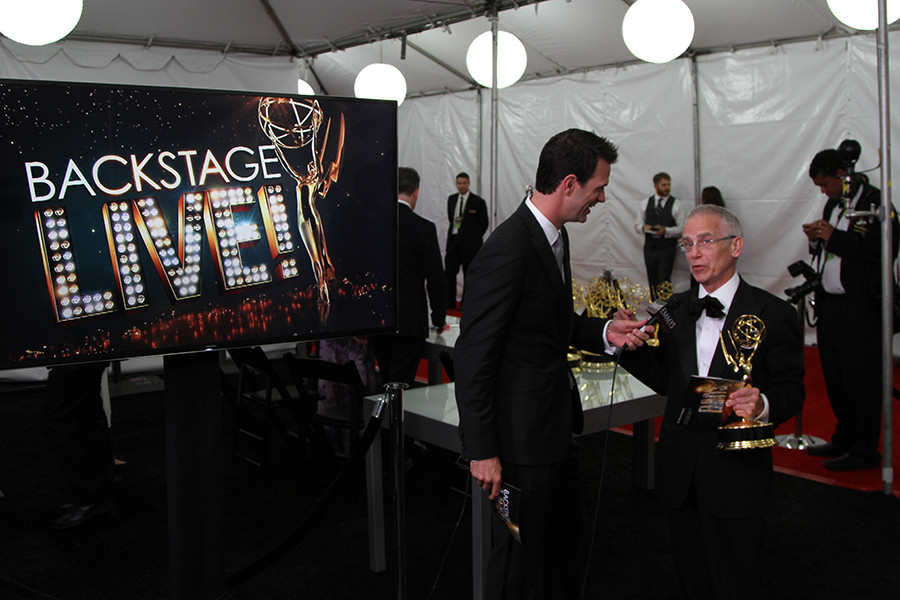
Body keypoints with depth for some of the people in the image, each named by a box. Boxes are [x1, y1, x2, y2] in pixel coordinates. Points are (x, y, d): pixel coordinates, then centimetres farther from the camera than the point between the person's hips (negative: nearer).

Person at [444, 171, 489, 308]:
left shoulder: (478, 201, -5)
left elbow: (484, 223, 1)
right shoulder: (451, 199, 9)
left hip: (469, 242, -4)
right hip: (453, 240, 4)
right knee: (449, 271, 3)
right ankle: (450, 301, 14)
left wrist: (473, 238, 5)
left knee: (468, 273, 2)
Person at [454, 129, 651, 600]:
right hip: (520, 440, -10)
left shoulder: (554, 235, 6)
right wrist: (482, 453, -20)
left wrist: (604, 332, 3)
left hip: (556, 428, 10)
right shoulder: (507, 252, -25)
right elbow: (472, 359, -23)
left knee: (563, 550, 24)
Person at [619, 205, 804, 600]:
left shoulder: (773, 314, -6)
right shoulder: (676, 309, 7)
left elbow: (791, 389, -5)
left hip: (736, 471, -4)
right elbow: (664, 380, 9)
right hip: (679, 472, 5)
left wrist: (763, 405, -26)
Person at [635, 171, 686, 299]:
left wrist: (666, 231, -20)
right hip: (650, 246, 4)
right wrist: (643, 228, -10)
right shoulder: (646, 203, 11)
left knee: (664, 282, -11)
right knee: (652, 281, 9)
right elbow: (637, 224, 13)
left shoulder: (677, 205, 0)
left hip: (667, 248, -4)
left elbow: (682, 229, -5)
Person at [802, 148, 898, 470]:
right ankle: (844, 439, 28)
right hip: (830, 304, 8)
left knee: (861, 380, -2)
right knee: (834, 379, 15)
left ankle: (865, 450, 9)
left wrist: (835, 237, -19)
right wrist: (816, 238, 4)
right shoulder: (832, 204, 17)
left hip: (860, 307, -8)